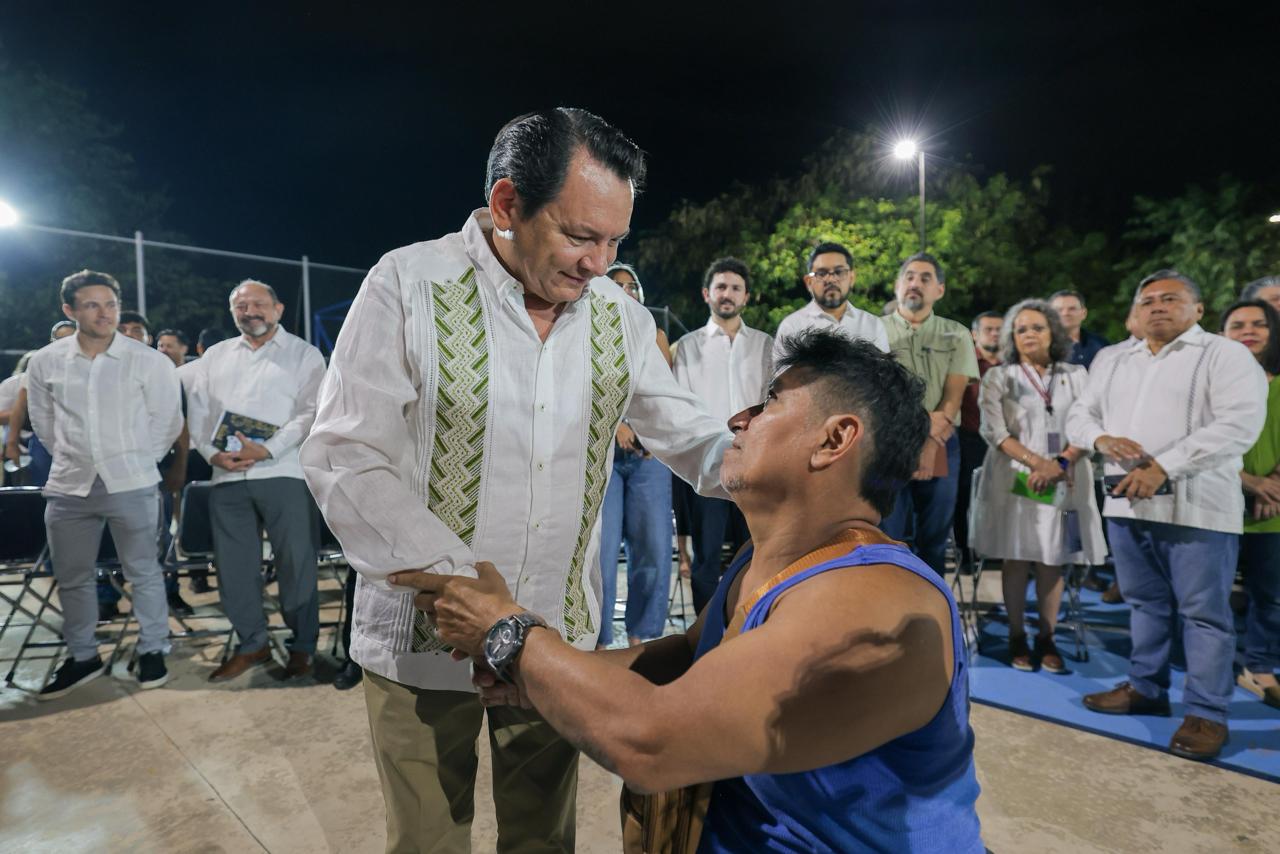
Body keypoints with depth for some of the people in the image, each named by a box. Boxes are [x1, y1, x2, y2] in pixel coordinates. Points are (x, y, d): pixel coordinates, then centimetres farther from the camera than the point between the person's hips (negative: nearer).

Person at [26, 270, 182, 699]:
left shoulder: (149, 360, -5)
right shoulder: (45, 362, 4)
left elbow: (167, 421, 2)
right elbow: (43, 422, 15)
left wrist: (137, 461, 4)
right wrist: (73, 457, 13)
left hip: (132, 484, -3)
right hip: (69, 486, 4)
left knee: (142, 571, 5)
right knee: (71, 578, 12)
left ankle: (152, 650, 19)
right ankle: (81, 656, 28)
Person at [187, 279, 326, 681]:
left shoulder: (303, 354, 5)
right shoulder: (216, 355, 19)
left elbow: (310, 411, -6)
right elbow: (197, 409, 13)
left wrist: (267, 450, -16)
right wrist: (211, 452, -5)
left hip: (284, 472, -4)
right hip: (227, 476, 5)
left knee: (296, 563, 0)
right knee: (233, 565, 9)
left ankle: (302, 646, 16)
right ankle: (252, 644, 25)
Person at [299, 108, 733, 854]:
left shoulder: (622, 315, 0)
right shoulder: (409, 285, -14)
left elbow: (684, 430, 6)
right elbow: (346, 459, -15)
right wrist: (456, 578, -25)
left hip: (561, 639, 4)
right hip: (425, 638, -3)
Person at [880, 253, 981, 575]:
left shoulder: (956, 335, 9)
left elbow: (954, 395, 0)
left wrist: (930, 445, -13)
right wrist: (923, 420, -11)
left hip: (941, 446, 2)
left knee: (935, 536, 8)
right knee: (888, 535, -1)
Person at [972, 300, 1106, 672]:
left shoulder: (1076, 375, 11)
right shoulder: (998, 377, 6)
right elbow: (994, 431, -5)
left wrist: (1058, 464, -14)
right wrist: (1037, 462, -16)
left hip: (1064, 482, 2)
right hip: (1015, 479, -1)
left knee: (1053, 561, 3)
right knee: (1016, 558, -1)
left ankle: (1047, 639, 13)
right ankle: (1017, 637, 10)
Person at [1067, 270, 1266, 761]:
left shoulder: (1225, 355, -2)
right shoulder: (1114, 364, 16)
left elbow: (1239, 424, -15)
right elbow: (1079, 416, 16)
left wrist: (1163, 467, -22)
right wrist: (1102, 438, -8)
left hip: (1197, 507, -5)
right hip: (1126, 503, 6)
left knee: (1204, 613, 2)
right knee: (1145, 604, 16)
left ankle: (1207, 713, 12)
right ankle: (1146, 688, 30)